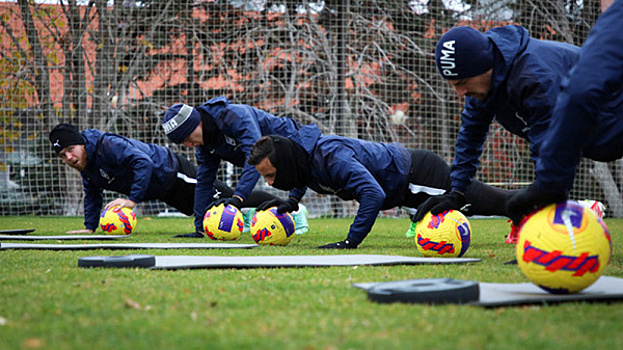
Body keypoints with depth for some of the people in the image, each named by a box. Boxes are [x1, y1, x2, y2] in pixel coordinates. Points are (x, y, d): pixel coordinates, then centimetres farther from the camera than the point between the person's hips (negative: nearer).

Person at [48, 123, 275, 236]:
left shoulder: (108, 145, -28)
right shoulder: (85, 166, 1)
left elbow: (143, 162, -37)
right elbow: (92, 195, 16)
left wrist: (132, 199, -40)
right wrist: (89, 227, 7)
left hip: (174, 173, -8)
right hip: (165, 191, 8)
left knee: (231, 198, -5)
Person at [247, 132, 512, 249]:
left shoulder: (330, 155, -36)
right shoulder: (298, 154, -7)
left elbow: (373, 194, -44)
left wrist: (351, 241, -42)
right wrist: (291, 201, 9)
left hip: (418, 173, -9)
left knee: (485, 202, 1)